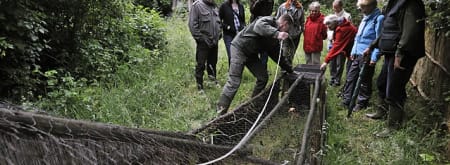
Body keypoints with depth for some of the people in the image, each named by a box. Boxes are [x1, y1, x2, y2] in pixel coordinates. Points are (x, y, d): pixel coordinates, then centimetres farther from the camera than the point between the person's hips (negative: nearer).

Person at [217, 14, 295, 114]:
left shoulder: (274, 38, 11)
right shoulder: (268, 20, -15)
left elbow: (277, 55, 17)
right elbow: (258, 26, -39)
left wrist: (289, 69, 16)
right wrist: (277, 33, -51)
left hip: (251, 54, 9)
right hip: (239, 48, -9)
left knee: (263, 77, 6)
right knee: (234, 81, -14)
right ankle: (221, 111, -9)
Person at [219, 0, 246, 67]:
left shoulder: (241, 6, 11)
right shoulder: (224, 6, -1)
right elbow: (219, 20, -2)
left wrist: (243, 27, 1)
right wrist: (227, 27, -11)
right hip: (229, 35, -4)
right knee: (231, 56, -9)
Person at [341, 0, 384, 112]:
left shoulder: (379, 18, -14)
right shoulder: (365, 18, 12)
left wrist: (374, 57, -20)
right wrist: (353, 51, 17)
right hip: (357, 55, 8)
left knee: (365, 81, 5)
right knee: (350, 77, 12)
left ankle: (362, 103, 18)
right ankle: (346, 99, 23)